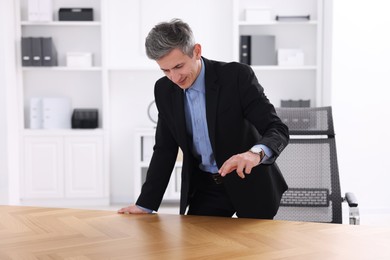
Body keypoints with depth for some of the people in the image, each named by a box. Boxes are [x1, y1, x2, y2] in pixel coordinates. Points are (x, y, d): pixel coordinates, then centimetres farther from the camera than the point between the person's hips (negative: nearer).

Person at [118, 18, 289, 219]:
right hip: (205, 187, 4)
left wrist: (255, 153, -45)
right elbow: (165, 149, 4)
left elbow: (277, 129, -22)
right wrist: (145, 204, 1)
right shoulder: (164, 90, -4)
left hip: (250, 184, -4)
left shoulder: (237, 76, -19)